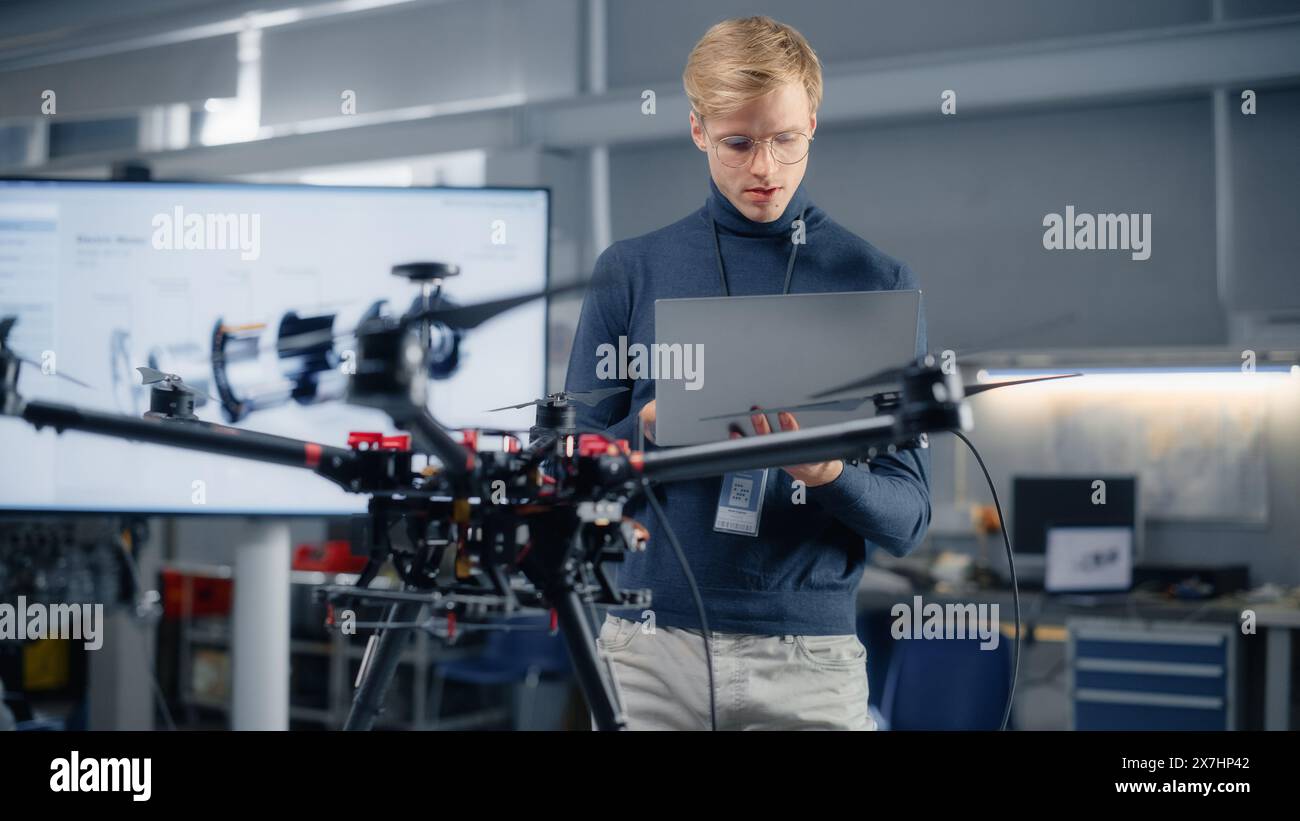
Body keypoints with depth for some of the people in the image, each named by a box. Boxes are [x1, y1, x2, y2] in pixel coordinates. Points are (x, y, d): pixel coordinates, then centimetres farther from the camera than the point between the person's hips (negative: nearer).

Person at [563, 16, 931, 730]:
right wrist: (654, 423, -14)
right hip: (651, 650, 1)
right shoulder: (632, 271, 5)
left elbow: (906, 520, 0)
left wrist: (829, 474, -19)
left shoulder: (878, 283, 2)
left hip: (811, 661, 0)